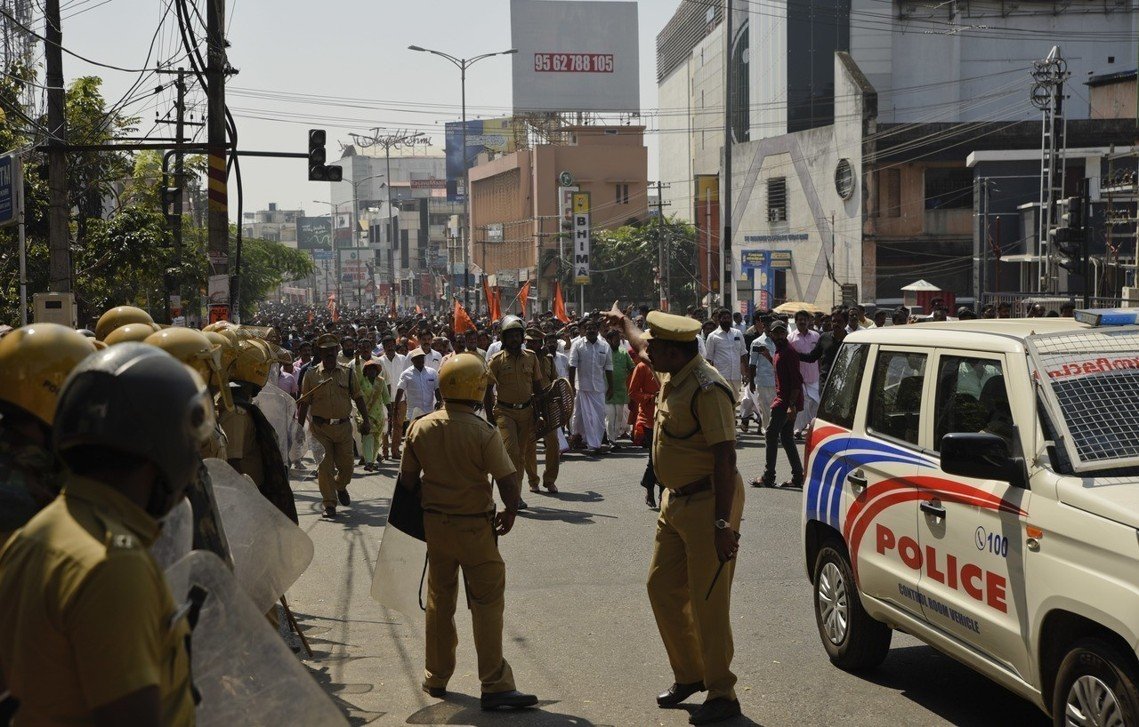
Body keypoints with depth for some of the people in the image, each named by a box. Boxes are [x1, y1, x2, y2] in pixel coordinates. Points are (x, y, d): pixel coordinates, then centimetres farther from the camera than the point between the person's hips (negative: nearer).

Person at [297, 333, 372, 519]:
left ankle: (341, 487, 40)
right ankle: (329, 504, 5)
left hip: (343, 426, 2)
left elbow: (358, 397, 9)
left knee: (346, 464, 8)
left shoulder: (348, 373, 5)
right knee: (325, 467, -4)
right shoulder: (311, 375, 1)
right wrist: (299, 427, 0)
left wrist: (366, 420, 3)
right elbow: (304, 403, 3)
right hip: (320, 427, -2)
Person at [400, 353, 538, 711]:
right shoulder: (484, 433, -18)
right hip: (475, 527, -5)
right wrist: (510, 513, 3)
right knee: (487, 603, 2)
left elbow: (407, 480, 3)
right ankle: (494, 686, 3)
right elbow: (508, 481, -16)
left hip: (435, 524, 5)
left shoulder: (420, 428, -3)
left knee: (439, 599, 18)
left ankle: (436, 678, 29)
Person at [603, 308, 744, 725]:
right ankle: (689, 674, 31)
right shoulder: (670, 374, 6)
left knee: (708, 601, -3)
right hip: (675, 501, 10)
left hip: (708, 503, -10)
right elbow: (643, 352, 32)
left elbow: (725, 458, -26)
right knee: (662, 587, 15)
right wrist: (623, 323, 49)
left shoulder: (707, 389, -23)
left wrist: (723, 524, -28)